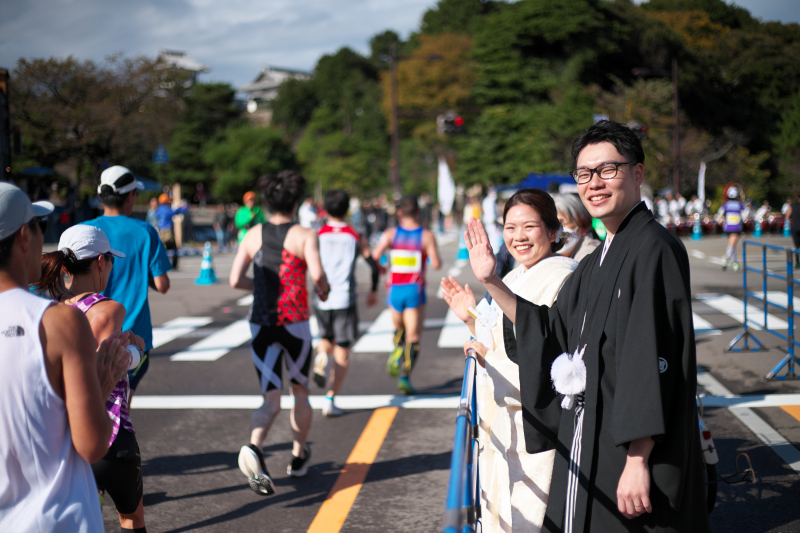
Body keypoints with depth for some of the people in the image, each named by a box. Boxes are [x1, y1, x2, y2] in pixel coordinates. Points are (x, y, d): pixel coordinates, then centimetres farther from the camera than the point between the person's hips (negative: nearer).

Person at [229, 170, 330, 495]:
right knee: (300, 392, 19)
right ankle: (298, 457, 33)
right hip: (294, 323, -2)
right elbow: (317, 274, -22)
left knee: (271, 400, 4)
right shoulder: (305, 235, -7)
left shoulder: (254, 235, 4)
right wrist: (324, 289, 0)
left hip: (261, 323, 3)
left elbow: (236, 280, -1)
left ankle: (253, 448, -25)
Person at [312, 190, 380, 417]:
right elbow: (375, 266, 5)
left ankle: (321, 357, -7)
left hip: (321, 301, 1)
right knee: (342, 355, 6)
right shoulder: (356, 237, 3)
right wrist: (374, 290, 21)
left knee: (326, 339, 27)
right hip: (345, 300, -1)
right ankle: (330, 400, -3)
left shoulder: (316, 235, 2)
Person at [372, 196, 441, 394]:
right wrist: (433, 258, 12)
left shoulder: (390, 234, 0)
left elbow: (374, 256, -10)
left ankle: (397, 351, -1)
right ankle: (404, 376, -14)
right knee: (413, 337, 1)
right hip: (415, 290, -2)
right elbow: (436, 264, -10)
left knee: (399, 328, 27)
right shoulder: (427, 236, -3)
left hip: (395, 289, 2)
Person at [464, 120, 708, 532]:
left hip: (627, 451, -8)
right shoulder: (596, 262, 12)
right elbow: (550, 331, 17)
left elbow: (652, 362, -21)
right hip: (587, 449, 8)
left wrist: (638, 461, -24)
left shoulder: (655, 250, -15)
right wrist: (491, 282, 10)